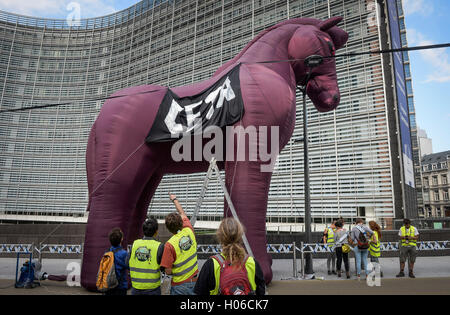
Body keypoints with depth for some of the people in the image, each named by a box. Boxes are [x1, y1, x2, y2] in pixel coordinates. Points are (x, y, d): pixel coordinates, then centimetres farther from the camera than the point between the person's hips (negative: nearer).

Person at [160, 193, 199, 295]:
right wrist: (175, 200, 27)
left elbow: (168, 271, -17)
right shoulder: (189, 231, -7)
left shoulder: (170, 245, -20)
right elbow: (182, 214, 12)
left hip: (180, 285, -5)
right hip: (195, 281, 5)